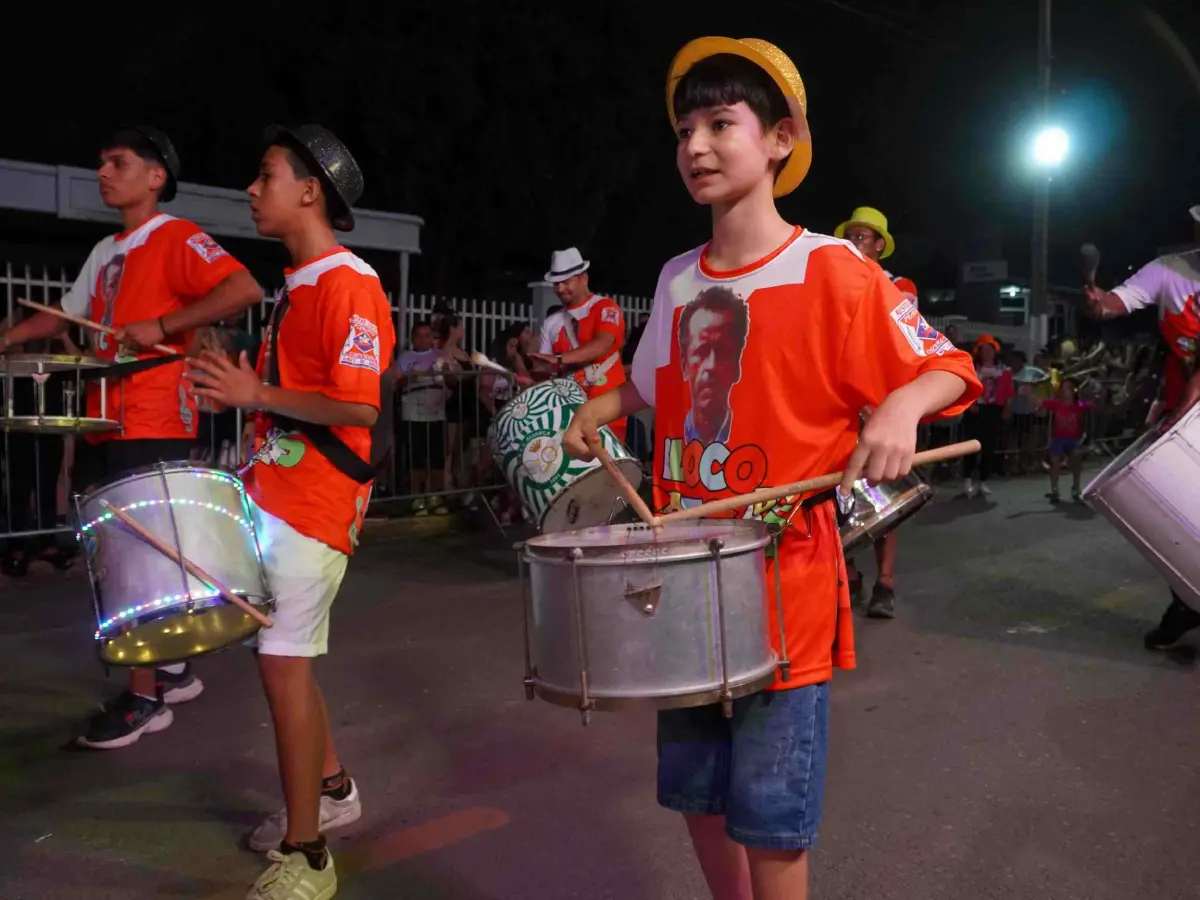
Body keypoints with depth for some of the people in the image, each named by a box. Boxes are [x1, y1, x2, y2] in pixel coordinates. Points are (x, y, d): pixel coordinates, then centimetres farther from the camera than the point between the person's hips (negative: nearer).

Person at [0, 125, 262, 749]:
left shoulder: (176, 238, -7)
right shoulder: (105, 252, 20)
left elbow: (246, 289, -22)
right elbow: (65, 317, 26)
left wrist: (162, 326, -24)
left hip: (154, 428, -9)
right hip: (106, 425, 9)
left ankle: (145, 698, 6)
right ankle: (172, 670, 27)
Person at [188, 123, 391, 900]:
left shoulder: (348, 285, -15)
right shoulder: (301, 283, 14)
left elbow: (359, 408, -22)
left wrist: (258, 394, -18)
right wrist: (257, 427, 11)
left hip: (316, 503, -9)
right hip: (279, 495, 9)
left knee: (283, 660, -6)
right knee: (287, 656, 17)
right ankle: (332, 791, 35)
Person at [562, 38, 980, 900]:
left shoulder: (832, 269, -10)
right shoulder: (678, 278, 8)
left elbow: (946, 367, -6)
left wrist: (899, 409, -26)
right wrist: (604, 405, 5)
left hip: (785, 577, -6)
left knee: (771, 811, 3)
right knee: (695, 788, 17)